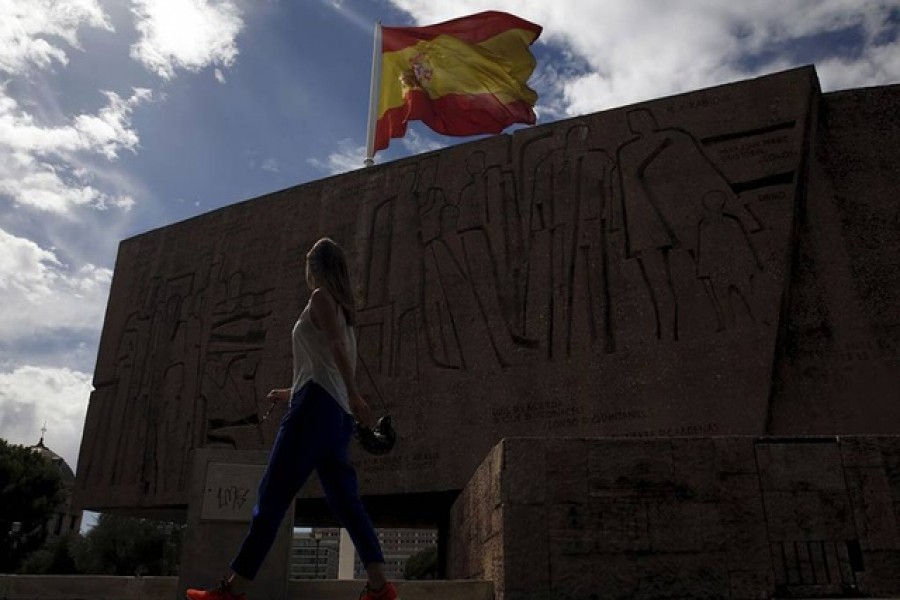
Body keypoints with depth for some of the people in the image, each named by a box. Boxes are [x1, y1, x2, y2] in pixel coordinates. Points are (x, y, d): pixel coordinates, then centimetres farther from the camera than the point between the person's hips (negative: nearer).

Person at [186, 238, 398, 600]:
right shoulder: (343, 308, 26)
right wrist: (293, 393, 41)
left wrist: (355, 396, -25)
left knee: (272, 495, -9)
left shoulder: (320, 298, 2)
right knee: (345, 501, 3)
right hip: (335, 412, 9)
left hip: (317, 407, -9)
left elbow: (337, 346, -14)